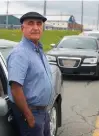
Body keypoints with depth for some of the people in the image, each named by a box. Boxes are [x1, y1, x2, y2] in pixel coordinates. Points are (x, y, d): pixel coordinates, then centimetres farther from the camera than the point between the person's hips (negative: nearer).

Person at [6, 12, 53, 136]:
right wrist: (29, 115, -24)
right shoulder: (20, 53, -22)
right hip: (30, 111, -9)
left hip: (43, 110, 9)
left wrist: (44, 108, 16)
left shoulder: (39, 50, 8)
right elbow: (16, 88, -29)